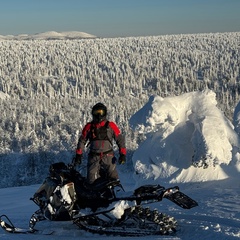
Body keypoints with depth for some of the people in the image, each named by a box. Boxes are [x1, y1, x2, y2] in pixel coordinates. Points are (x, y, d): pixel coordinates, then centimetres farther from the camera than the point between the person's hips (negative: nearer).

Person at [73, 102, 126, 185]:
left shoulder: (111, 126, 4)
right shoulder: (89, 126, 8)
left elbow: (120, 139, 6)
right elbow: (82, 141, 15)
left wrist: (122, 154, -3)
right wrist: (78, 155, 9)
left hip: (108, 156, -1)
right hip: (93, 156, 1)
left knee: (113, 178, -10)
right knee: (92, 180, -8)